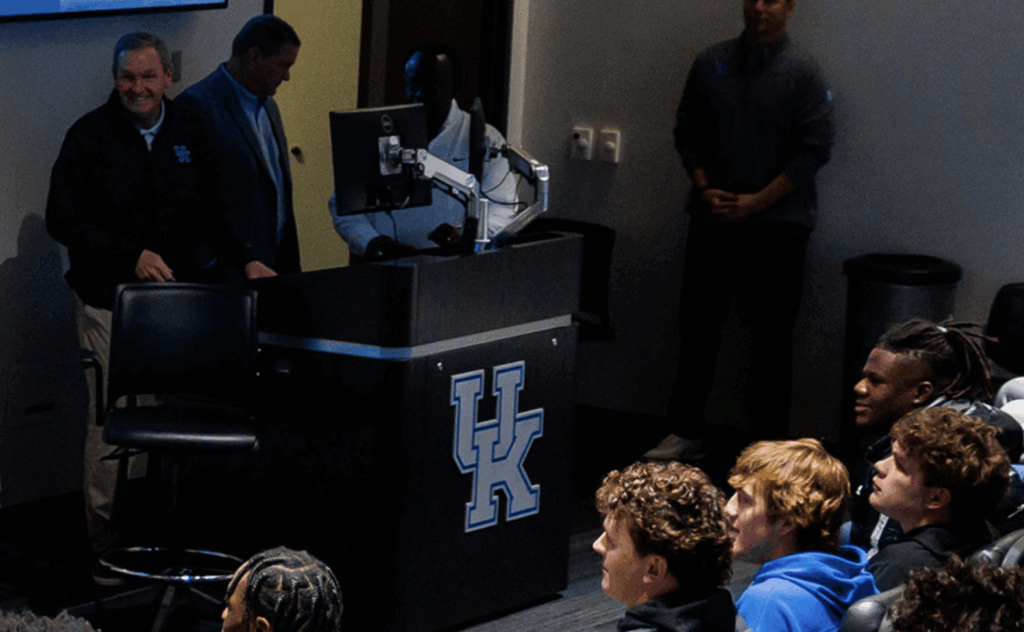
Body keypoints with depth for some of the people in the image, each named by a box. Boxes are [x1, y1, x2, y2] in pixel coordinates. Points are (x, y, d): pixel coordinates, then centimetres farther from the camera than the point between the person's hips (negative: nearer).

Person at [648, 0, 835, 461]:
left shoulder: (802, 72, -5)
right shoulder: (711, 64, 7)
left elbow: (815, 148, -8)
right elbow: (687, 134, 12)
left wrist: (757, 202, -13)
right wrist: (704, 189, -4)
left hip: (776, 224, -3)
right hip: (713, 217, 4)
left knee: (770, 338, 1)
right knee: (698, 326, 8)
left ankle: (770, 444, 9)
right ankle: (684, 432, 18)